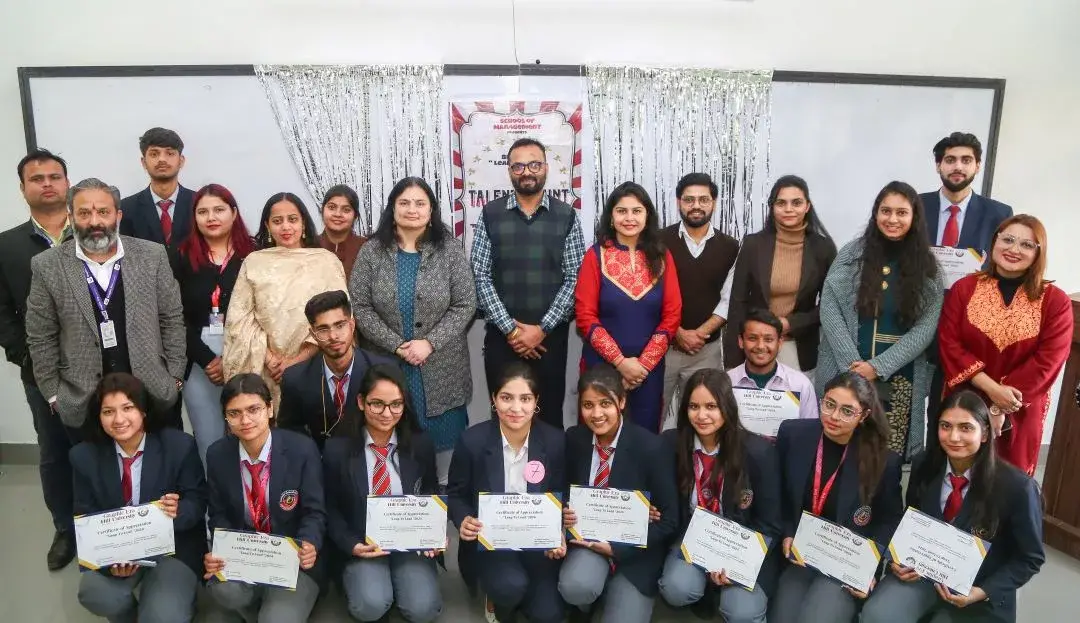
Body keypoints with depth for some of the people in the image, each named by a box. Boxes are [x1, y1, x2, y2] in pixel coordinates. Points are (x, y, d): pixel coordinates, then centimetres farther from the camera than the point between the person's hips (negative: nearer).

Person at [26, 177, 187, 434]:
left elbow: (172, 320, 1)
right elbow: (41, 338, 1)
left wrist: (175, 378, -1)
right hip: (82, 401, 0)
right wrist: (54, 395, 0)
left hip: (155, 394, 1)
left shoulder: (152, 256, -3)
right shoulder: (48, 266, -4)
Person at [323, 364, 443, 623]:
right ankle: (357, 577, 8)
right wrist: (352, 545, -14)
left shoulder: (421, 445, -4)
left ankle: (399, 578, 12)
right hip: (363, 545, -1)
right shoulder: (337, 449, -8)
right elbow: (331, 509, 2)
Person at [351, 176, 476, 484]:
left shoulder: (450, 250, -1)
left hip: (441, 369, 0)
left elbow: (465, 305, -4)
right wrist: (396, 346, -12)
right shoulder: (372, 252, 0)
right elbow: (358, 306, -3)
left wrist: (430, 343, -14)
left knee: (443, 438, 7)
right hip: (388, 366, 1)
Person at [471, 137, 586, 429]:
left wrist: (542, 328, -11)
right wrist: (510, 328, -11)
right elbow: (481, 277, -3)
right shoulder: (489, 215, 2)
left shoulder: (567, 216, 2)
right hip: (501, 336, 0)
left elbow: (574, 279, -3)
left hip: (550, 336, 0)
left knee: (549, 415, 9)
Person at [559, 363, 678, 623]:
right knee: (574, 586, -29)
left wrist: (617, 548, -17)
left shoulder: (649, 446, -19)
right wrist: (564, 514, -14)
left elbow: (669, 519, -12)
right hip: (587, 539, 2)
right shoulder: (574, 439, -7)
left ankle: (618, 591, 19)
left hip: (634, 551, -2)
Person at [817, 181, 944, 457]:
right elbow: (829, 309, -3)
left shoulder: (928, 267, 4)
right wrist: (853, 364, -12)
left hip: (899, 379, 1)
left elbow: (926, 327, -2)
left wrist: (879, 367, -12)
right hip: (846, 373, 0)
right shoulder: (852, 254, 2)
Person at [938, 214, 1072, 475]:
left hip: (1019, 414, 0)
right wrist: (990, 388, -19)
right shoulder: (964, 288, -2)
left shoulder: (1055, 301, -4)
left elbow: (1047, 362, -10)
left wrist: (1000, 408, -15)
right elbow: (948, 344, -8)